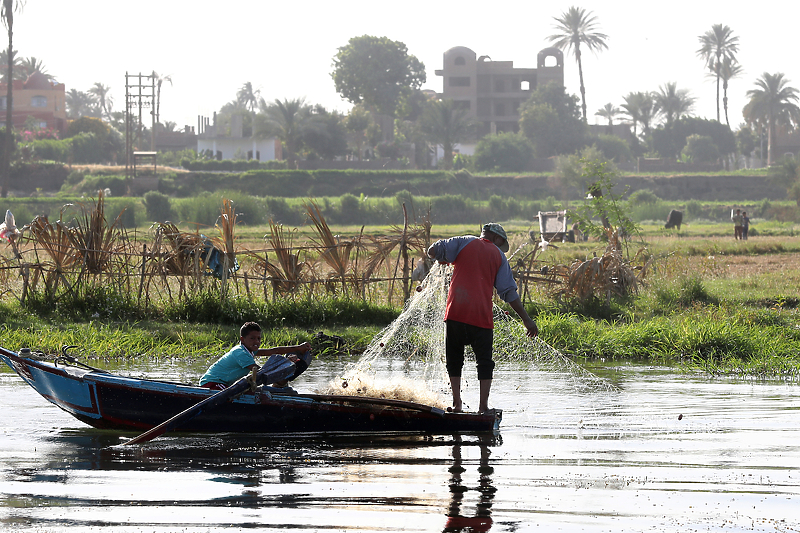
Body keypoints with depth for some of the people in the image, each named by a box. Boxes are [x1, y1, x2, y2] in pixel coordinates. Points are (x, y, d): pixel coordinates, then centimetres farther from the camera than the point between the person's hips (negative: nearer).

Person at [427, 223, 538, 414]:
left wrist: (447, 259, 25)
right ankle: (483, 406, 1)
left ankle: (457, 403, 6)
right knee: (484, 362, 8)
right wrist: (526, 319, 11)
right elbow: (509, 292, 8)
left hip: (456, 311, 0)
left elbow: (433, 251, 3)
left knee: (454, 359, 12)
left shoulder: (465, 242, 11)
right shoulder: (499, 256, 12)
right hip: (481, 315, 0)